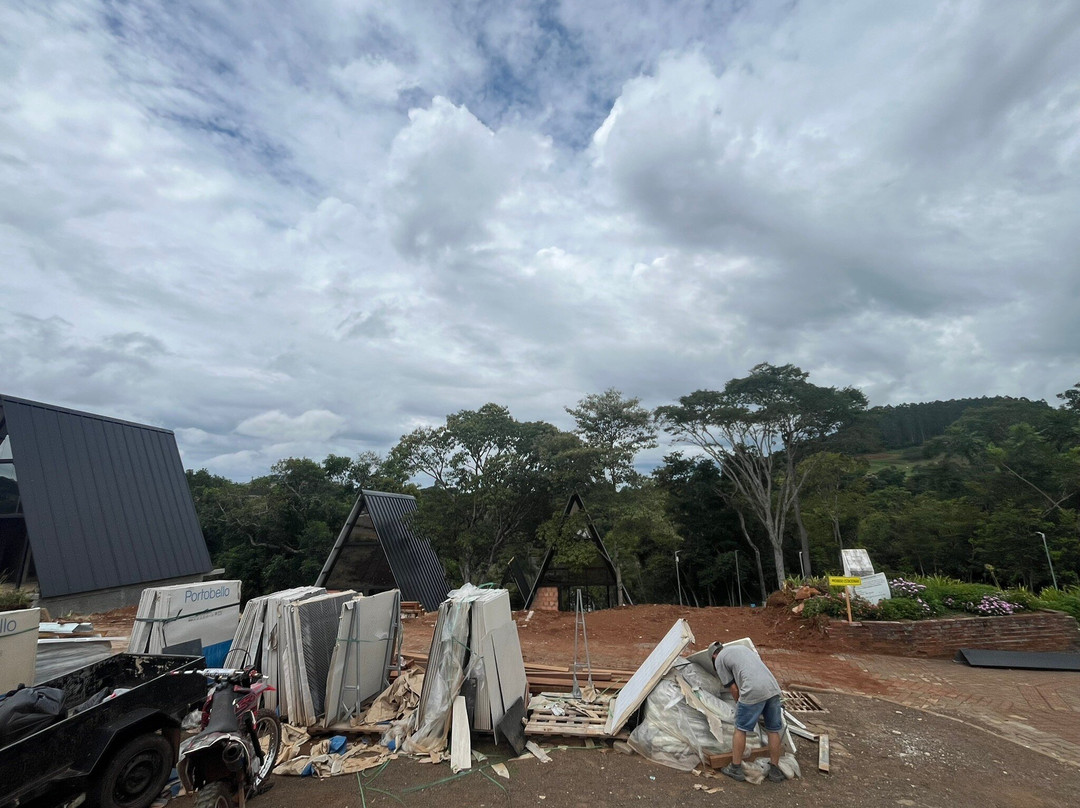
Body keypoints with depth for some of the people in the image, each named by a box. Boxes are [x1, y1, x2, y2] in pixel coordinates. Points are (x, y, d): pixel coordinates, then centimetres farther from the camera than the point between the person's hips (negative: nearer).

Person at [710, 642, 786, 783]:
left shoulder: (719, 659, 13)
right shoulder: (743, 647, 32)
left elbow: (734, 688, 10)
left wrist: (739, 705, 27)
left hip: (753, 692, -6)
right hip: (773, 688, 6)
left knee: (740, 729, 10)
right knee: (774, 730, 20)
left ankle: (735, 768, 19)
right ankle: (775, 770, 31)